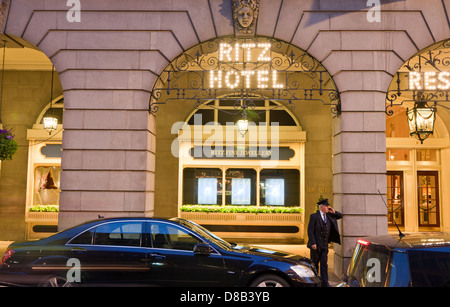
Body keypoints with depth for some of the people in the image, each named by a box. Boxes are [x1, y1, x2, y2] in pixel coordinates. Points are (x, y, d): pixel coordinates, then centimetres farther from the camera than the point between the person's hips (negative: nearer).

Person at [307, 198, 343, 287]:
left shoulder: (329, 216, 9)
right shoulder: (314, 216, -7)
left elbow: (341, 216, 19)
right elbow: (310, 230, -11)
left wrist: (333, 212, 0)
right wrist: (313, 243, -19)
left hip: (324, 245, 4)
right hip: (316, 245, -4)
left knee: (324, 264, 1)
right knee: (314, 263, 7)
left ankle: (325, 282, 2)